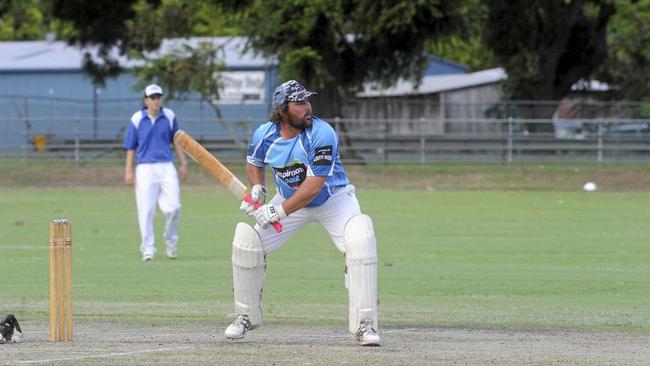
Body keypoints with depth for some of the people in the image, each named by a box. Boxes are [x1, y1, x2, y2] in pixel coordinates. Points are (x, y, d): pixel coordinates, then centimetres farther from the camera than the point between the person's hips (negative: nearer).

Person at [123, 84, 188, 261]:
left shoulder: (169, 116, 6)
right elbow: (131, 147, 5)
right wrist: (128, 170, -1)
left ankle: (171, 243, 17)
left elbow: (176, 140, 16)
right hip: (145, 168, -2)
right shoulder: (137, 119, 0)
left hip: (166, 167, 2)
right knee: (146, 210, -5)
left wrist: (183, 163, 13)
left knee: (173, 207, -6)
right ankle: (148, 249, 3)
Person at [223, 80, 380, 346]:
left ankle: (363, 324, -25)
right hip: (289, 199, 4)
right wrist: (258, 189, -12)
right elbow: (254, 163, 8)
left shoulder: (322, 134, -29)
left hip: (333, 199, -4)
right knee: (246, 241, -11)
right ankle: (246, 316, 11)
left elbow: (314, 185, -32)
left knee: (360, 241, -30)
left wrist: (279, 212, -33)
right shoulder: (265, 135, -14)